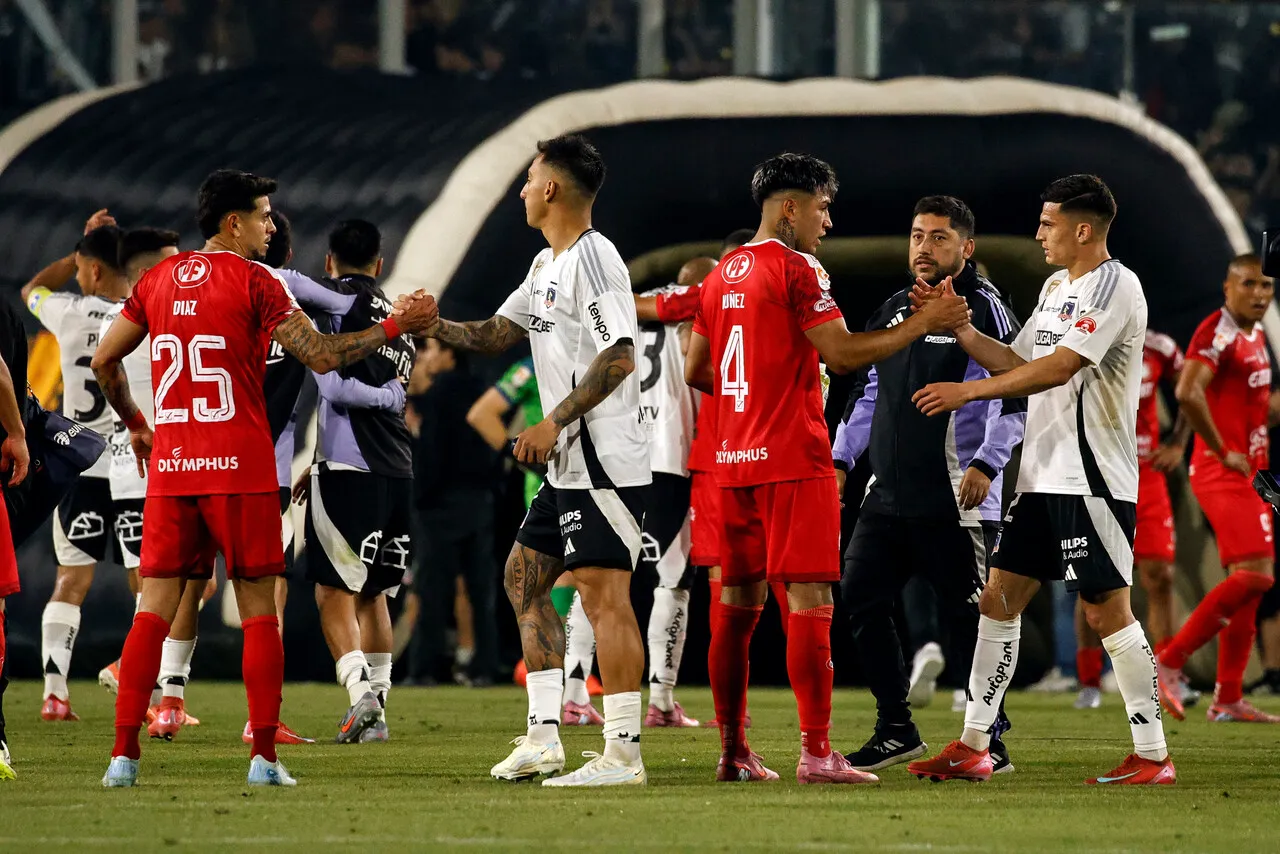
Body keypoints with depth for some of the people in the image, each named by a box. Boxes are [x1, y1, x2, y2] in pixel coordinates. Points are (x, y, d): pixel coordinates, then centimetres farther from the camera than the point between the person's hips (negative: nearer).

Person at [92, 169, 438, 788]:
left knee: (154, 608, 5)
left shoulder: (158, 279, 10)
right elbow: (321, 356, -10)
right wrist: (396, 326, -2)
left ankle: (124, 754, -3)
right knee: (259, 610, 3)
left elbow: (104, 362, 15)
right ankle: (264, 756, -3)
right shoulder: (254, 282, -6)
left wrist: (134, 424, 28)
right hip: (240, 469, -4)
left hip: (170, 465, 4)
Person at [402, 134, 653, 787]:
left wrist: (554, 423, -22)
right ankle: (543, 734, 14)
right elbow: (496, 335, 24)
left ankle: (623, 753, -12)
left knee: (603, 593, -11)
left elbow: (619, 357, -21)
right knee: (525, 578, 14)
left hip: (604, 460, -11)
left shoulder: (592, 256, -13)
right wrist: (432, 327, 7)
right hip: (568, 466, 11)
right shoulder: (547, 265, 18)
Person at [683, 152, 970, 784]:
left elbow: (696, 371, 18)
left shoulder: (723, 274, 14)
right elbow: (842, 353, -16)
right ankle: (816, 752, -13)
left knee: (737, 602, 10)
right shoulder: (796, 270, -9)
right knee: (809, 602, -8)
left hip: (735, 461, 8)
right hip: (793, 459, -8)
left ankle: (732, 752, 11)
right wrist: (923, 324, -10)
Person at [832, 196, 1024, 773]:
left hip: (957, 500, -7)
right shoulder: (893, 312, 17)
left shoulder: (983, 309, -6)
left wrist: (987, 463, -22)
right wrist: (841, 458, 19)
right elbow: (870, 393, 25)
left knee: (968, 616, -4)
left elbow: (1014, 392, -12)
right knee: (859, 598, 2)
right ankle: (896, 731, 12)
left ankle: (990, 742, 6)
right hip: (889, 493, 7)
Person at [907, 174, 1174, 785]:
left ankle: (1153, 756, -4)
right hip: (1044, 475, 10)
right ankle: (973, 747, 13)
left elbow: (1057, 368, -21)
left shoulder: (1115, 287, -13)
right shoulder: (1056, 287, 17)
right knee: (999, 597, 8)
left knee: (1107, 609, -9)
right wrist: (956, 327, 7)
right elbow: (1016, 362, 20)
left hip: (1093, 477, -10)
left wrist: (967, 391, -20)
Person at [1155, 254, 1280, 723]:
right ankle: (1170, 661, -11)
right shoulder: (1218, 332, -14)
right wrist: (1223, 452, -21)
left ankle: (1228, 699, 14)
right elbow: (1188, 393, -29)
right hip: (1222, 474, -10)